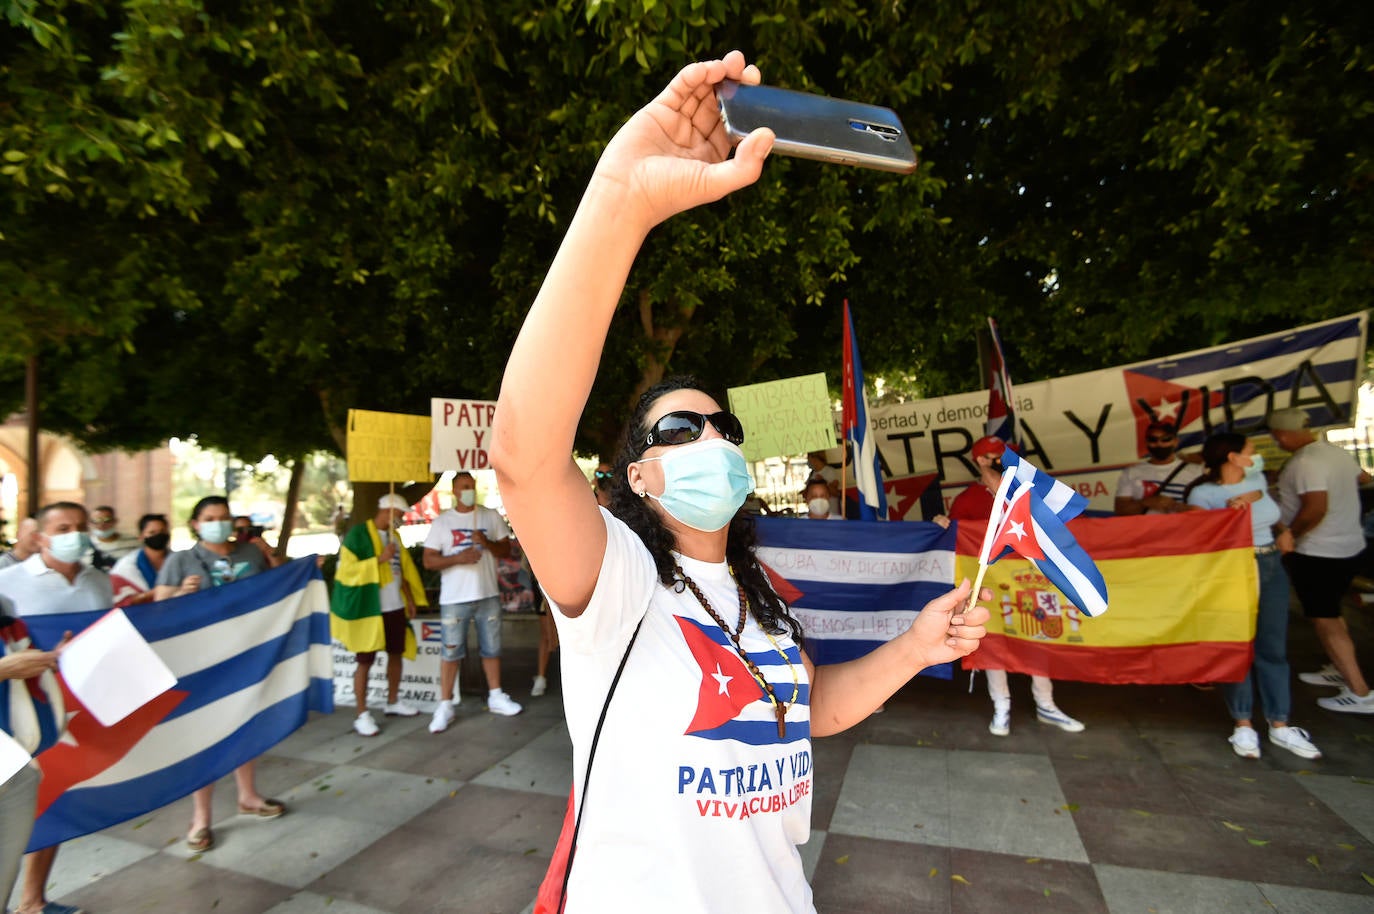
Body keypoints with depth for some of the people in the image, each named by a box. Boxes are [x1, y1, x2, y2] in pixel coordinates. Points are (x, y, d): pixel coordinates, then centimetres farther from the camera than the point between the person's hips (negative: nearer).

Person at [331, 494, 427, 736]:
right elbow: (347, 570, -14)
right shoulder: (358, 534, -9)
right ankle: (362, 715, 9)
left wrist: (410, 598, 14)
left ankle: (393, 702, 31)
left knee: (396, 653, 15)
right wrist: (379, 559, -22)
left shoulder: (394, 535, 12)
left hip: (395, 607, 7)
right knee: (365, 661, 0)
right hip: (369, 609, -7)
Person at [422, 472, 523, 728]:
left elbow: (506, 550, 4)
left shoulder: (492, 516, 5)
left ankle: (495, 697, 26)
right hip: (454, 598, -2)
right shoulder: (442, 522, 1)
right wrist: (459, 558, -18)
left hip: (489, 594, 2)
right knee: (451, 651, 3)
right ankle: (445, 706, 15)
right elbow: (429, 561, -3)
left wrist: (487, 543, -15)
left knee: (492, 648, 12)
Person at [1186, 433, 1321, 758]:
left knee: (1273, 647, 10)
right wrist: (1229, 511, -26)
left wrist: (1283, 531, 5)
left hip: (1273, 567, 6)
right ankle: (1243, 725, 13)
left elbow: (1268, 516, 23)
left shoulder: (1258, 479, 7)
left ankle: (1280, 726, 20)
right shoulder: (1203, 493, -13)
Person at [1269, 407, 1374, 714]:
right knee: (1331, 613, 23)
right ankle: (1339, 671, 35)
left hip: (1317, 553, -9)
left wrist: (1287, 536, -18)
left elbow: (1315, 508, -29)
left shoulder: (1305, 462, -24)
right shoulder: (1338, 452, 5)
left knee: (1324, 619, 0)